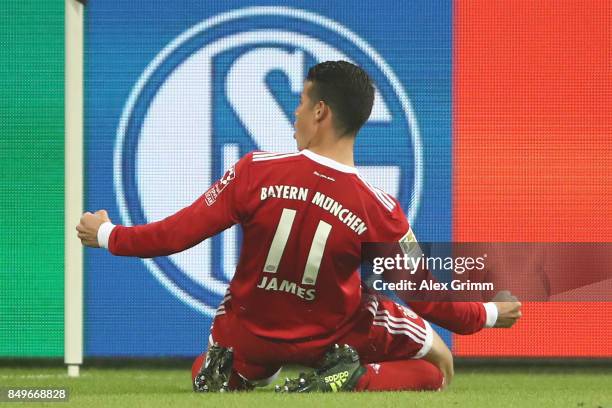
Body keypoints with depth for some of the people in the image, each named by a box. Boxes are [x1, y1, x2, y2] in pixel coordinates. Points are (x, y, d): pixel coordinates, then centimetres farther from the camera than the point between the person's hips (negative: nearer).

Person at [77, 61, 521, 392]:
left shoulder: (255, 172, -21)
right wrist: (489, 314, 4)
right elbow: (426, 301, -14)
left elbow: (175, 235, -15)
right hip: (332, 337, -2)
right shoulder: (379, 210, -21)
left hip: (249, 334, 2)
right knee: (437, 363, 18)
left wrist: (106, 235, 2)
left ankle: (226, 377, -1)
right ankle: (346, 382, -10)